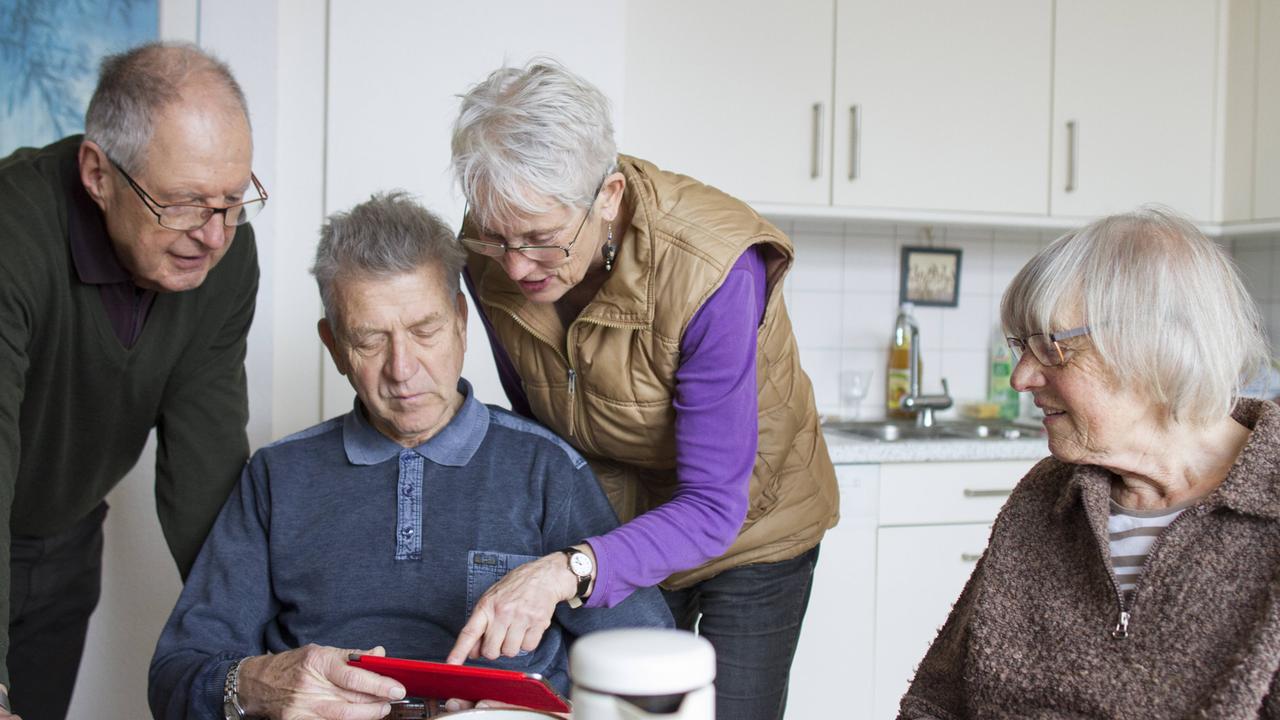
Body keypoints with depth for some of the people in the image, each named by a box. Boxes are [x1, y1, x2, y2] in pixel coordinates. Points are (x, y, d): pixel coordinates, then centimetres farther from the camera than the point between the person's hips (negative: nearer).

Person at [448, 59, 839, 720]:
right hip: (616, 522, 4)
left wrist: (571, 571, -51)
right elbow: (530, 418, 0)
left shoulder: (709, 269, -35)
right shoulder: (492, 253, -18)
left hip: (748, 530, -4)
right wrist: (532, 580, -2)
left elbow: (712, 506, -35)